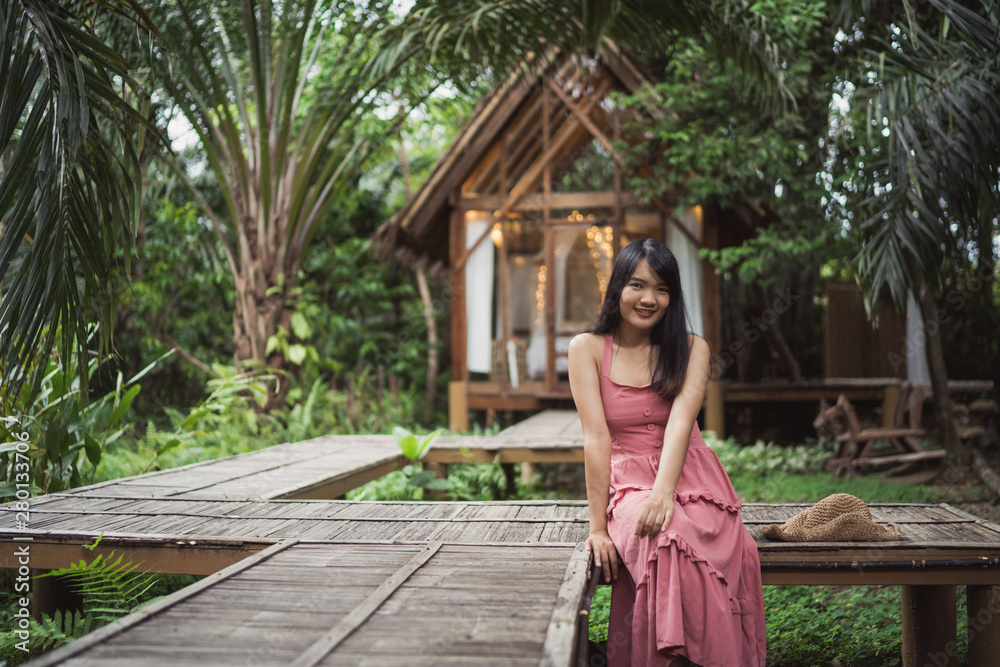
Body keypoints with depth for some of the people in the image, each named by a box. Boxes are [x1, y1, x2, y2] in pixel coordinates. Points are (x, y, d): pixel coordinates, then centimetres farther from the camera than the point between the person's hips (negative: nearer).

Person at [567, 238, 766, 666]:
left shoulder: (692, 349, 6)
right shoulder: (588, 349, 2)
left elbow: (681, 419, -12)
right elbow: (596, 437, -8)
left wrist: (663, 492, -29)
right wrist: (598, 525, -16)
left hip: (688, 478, 1)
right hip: (628, 481, -1)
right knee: (666, 540, -36)